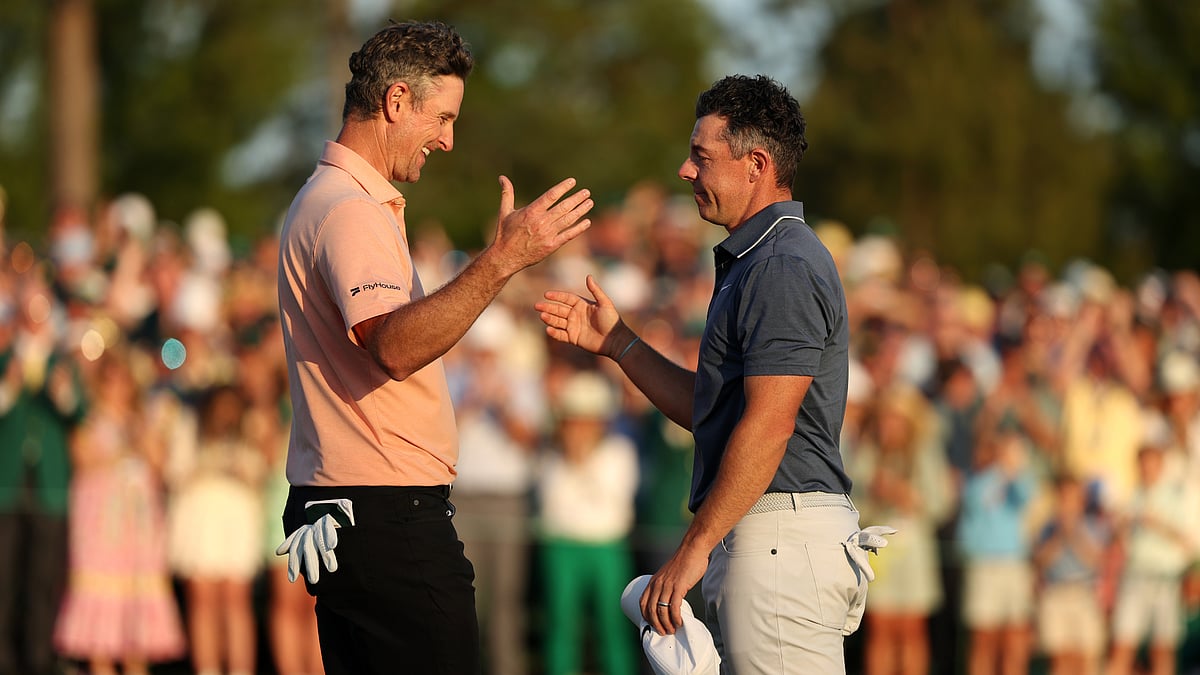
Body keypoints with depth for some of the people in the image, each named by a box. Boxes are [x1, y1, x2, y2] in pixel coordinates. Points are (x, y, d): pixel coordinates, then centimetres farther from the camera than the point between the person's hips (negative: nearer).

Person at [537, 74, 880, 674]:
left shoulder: (785, 268, -14)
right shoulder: (752, 262, 21)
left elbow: (768, 426, -20)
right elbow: (710, 410, 23)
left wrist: (694, 548, -20)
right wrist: (617, 343, 19)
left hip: (781, 533, -11)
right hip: (757, 535, 11)